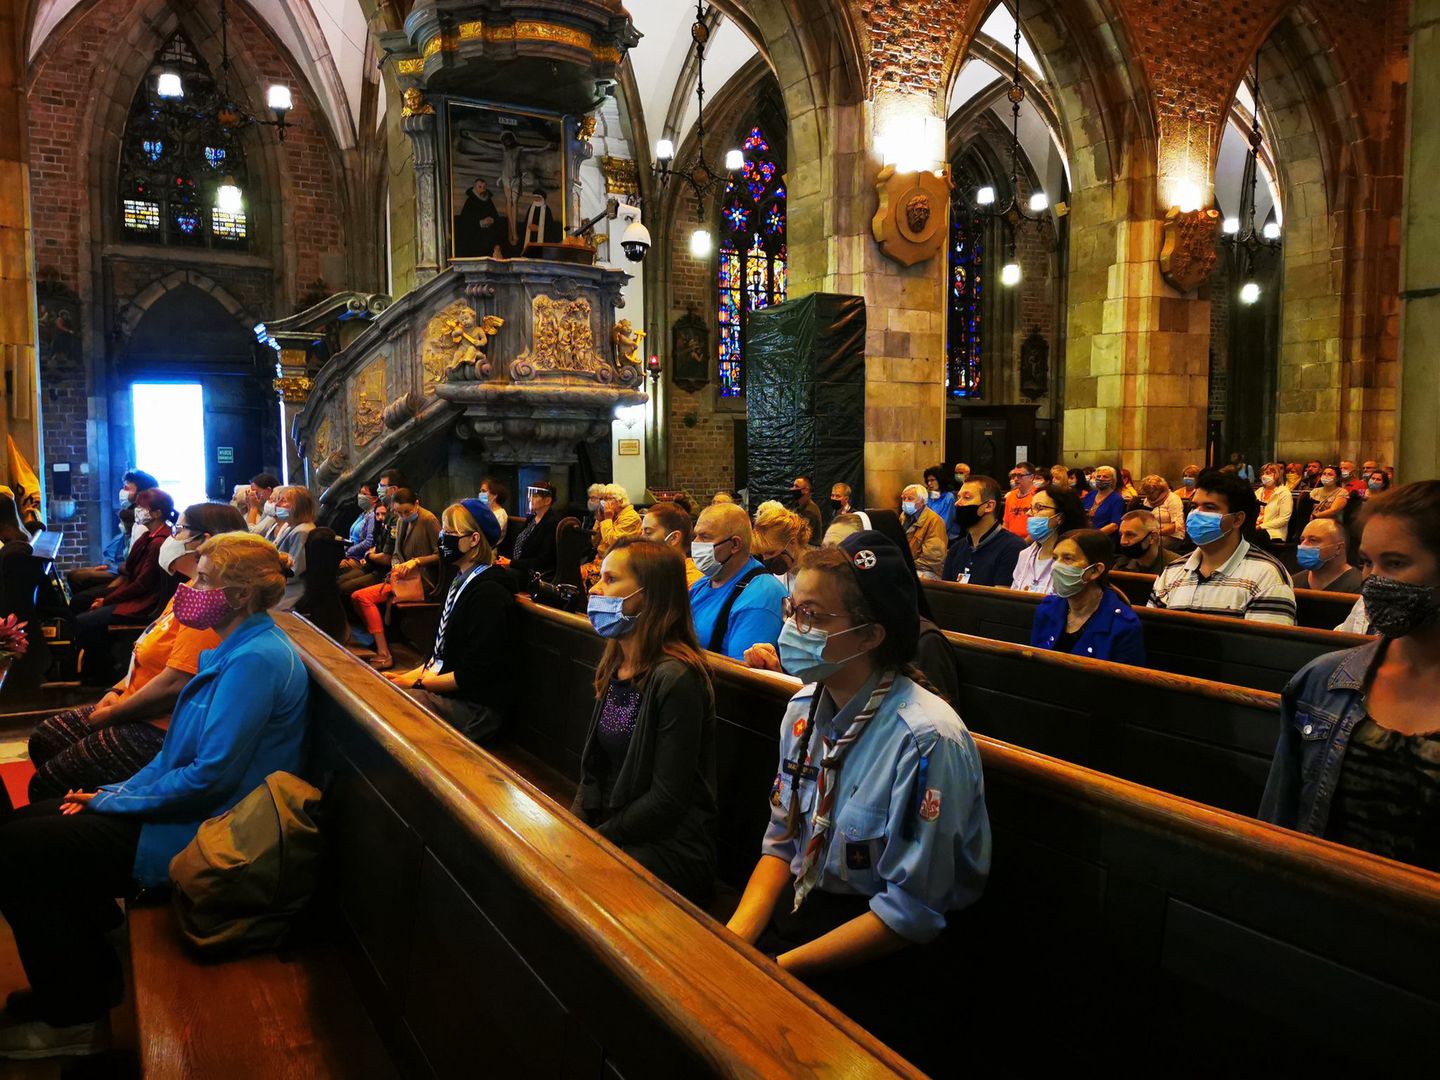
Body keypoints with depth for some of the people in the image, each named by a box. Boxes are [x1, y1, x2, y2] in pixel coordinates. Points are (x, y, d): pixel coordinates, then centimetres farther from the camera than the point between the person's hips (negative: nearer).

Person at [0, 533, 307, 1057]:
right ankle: (88, 975, 23)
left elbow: (210, 775, -26)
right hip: (180, 808, 10)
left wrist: (115, 801, -13)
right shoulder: (234, 651, 10)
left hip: (202, 836, -10)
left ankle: (71, 1016, 13)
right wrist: (117, 792, 4)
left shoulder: (256, 660, -24)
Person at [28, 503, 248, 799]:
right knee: (42, 739, 19)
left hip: (161, 731, -11)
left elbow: (175, 683, -28)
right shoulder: (192, 589, 11)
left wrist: (111, 714, -14)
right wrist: (118, 690, 7)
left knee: (45, 786, -3)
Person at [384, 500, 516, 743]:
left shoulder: (488, 593, -19)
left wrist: (416, 682, -14)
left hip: (474, 707, -9)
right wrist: (410, 675, 2)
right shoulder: (462, 580, 11)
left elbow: (472, 676, -20)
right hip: (439, 682, 9)